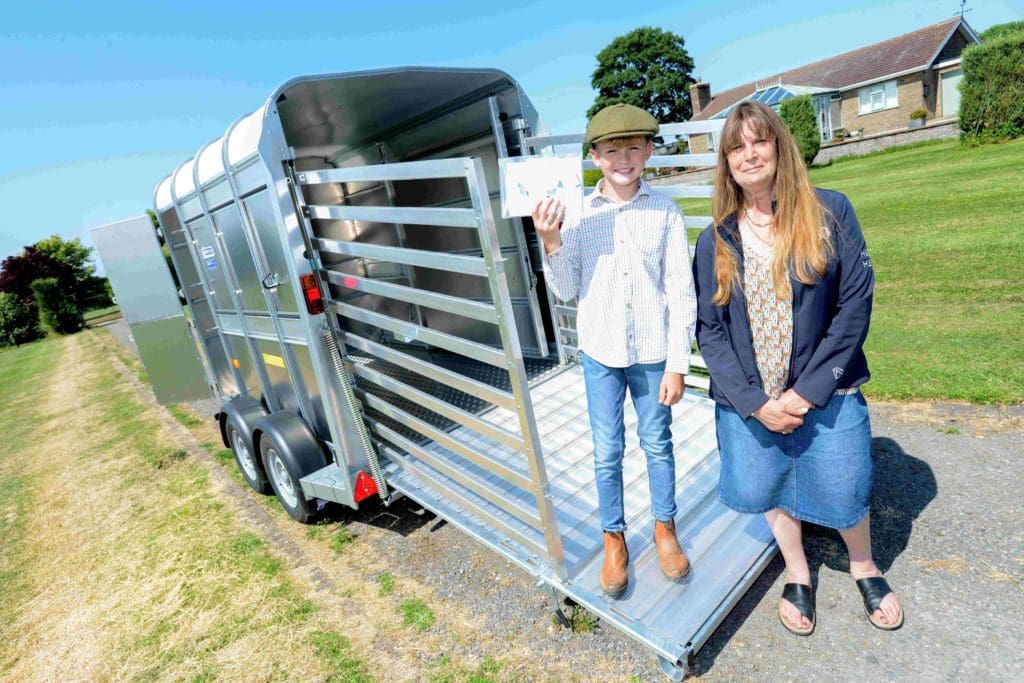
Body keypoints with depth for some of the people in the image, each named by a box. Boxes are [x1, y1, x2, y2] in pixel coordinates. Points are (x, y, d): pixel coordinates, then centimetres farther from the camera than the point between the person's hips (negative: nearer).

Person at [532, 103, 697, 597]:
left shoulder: (664, 211, -5)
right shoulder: (576, 214, -4)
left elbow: (681, 292, -3)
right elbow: (566, 291, -1)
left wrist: (677, 363, -5)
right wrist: (551, 244, -17)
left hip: (653, 351, 0)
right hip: (600, 351, 1)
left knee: (657, 444, 16)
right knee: (607, 452, 11)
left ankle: (664, 528, 39)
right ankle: (614, 540, 32)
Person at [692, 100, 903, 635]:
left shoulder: (829, 212, -5)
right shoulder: (716, 240, -1)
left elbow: (855, 304, -7)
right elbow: (708, 330, -3)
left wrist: (808, 391, -14)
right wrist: (755, 402, -12)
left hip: (826, 395, -1)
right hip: (749, 402, 2)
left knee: (843, 491, 11)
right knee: (767, 488, 15)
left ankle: (864, 567, 46)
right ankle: (797, 573, 45)